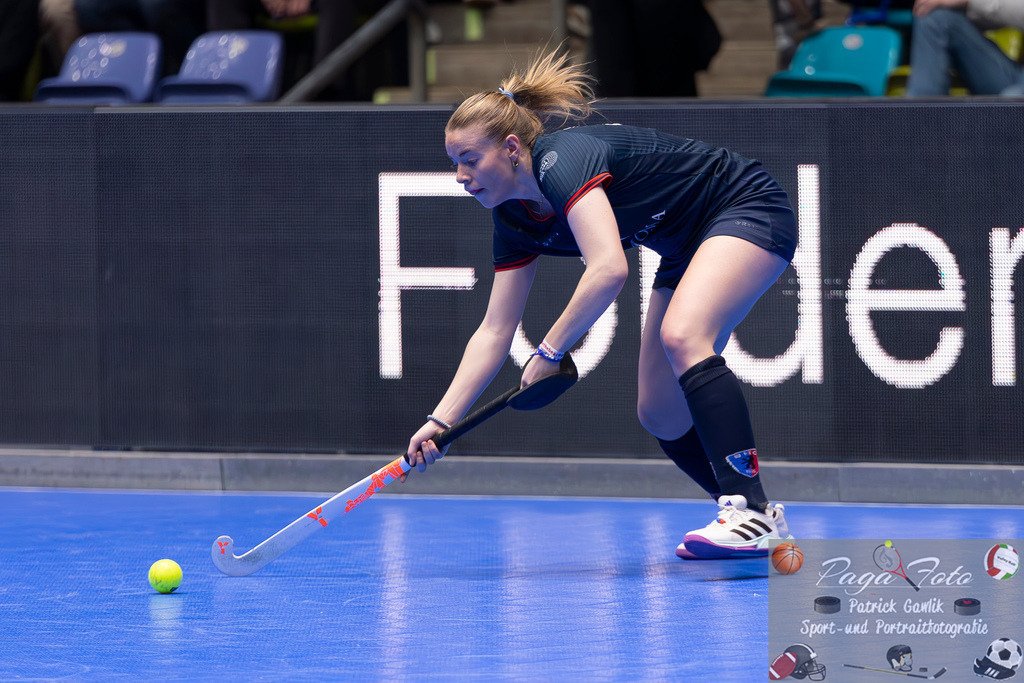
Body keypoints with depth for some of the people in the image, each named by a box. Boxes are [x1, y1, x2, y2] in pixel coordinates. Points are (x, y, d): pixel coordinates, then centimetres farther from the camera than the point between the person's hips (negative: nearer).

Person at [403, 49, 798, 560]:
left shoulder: (564, 159, -29)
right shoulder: (514, 219, -2)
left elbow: (609, 270, -42)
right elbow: (495, 330, 2)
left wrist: (550, 351, -32)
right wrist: (441, 421, -7)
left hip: (748, 212, -9)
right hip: (686, 251, 10)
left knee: (681, 336, -34)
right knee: (660, 416, 3)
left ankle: (749, 508, -34)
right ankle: (757, 520, 19)